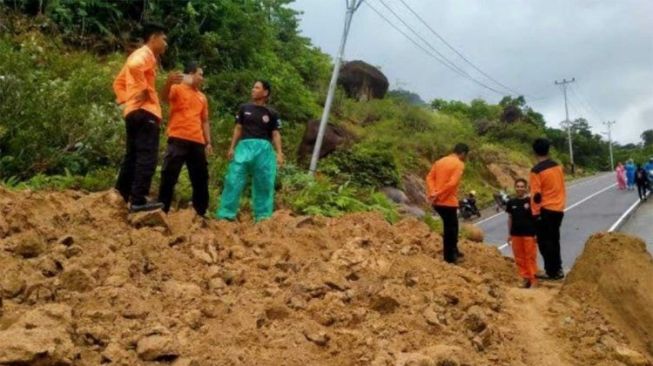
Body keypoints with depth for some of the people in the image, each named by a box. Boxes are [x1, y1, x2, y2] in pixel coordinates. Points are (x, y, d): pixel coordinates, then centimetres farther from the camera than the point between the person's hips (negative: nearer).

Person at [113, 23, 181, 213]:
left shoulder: (138, 55, 25)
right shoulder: (146, 54, -4)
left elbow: (118, 82, 28)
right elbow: (134, 66, -28)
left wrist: (125, 99, 17)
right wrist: (143, 89, -20)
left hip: (132, 111, 10)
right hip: (145, 111, -10)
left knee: (133, 156, 12)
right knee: (147, 157, -12)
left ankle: (121, 196, 14)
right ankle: (138, 200, -16)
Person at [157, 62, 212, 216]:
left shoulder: (202, 97, 21)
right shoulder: (177, 89, 5)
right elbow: (164, 98, -16)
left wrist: (208, 142, 12)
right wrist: (169, 83, -35)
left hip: (197, 142, 6)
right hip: (178, 139, -6)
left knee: (201, 179, 7)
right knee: (169, 176, -8)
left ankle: (200, 213, 15)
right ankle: (162, 211, -5)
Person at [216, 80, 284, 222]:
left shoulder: (271, 114, 8)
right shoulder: (244, 108, 11)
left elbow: (275, 134, 7)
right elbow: (238, 129, 13)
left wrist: (279, 153, -3)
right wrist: (232, 148, 7)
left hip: (264, 149, 0)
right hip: (245, 146, 0)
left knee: (264, 184, 2)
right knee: (234, 180, -6)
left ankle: (263, 216, 11)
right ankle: (226, 214, -2)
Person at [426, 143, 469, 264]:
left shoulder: (440, 161, 14)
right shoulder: (459, 164, -9)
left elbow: (429, 177, 5)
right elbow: (452, 183, -21)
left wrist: (433, 193, -5)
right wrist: (438, 194, -16)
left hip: (437, 202, 8)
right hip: (448, 202, -8)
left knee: (451, 226, 24)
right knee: (450, 229, 5)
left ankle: (454, 251, 35)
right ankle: (449, 257, 14)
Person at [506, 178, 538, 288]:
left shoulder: (530, 201, -7)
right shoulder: (511, 202, 5)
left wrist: (536, 233, -7)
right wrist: (510, 234, 10)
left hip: (529, 234, -4)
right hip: (516, 234, 4)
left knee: (530, 257, -1)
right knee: (519, 257, 8)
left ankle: (532, 279, 7)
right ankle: (525, 277, 18)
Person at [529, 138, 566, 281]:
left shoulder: (536, 170, -15)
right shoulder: (557, 166, 7)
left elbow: (536, 194, -16)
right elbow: (562, 187, 15)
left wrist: (536, 213, -10)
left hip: (546, 210, -7)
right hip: (559, 209, 7)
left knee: (544, 241, 3)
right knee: (554, 240, 17)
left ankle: (551, 272, 4)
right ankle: (557, 270, 21)